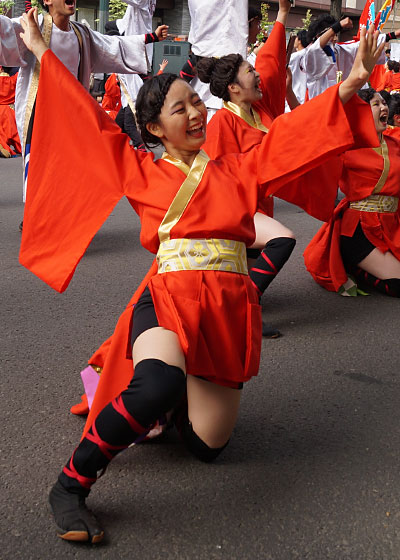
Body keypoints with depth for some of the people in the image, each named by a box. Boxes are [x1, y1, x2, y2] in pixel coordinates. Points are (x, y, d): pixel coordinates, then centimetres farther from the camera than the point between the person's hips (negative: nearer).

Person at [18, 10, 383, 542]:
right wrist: (41, 50, 16)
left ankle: (191, 389, 39)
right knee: (158, 388, -37)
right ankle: (71, 485, -19)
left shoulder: (237, 170, 16)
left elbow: (292, 132, 10)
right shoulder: (141, 173, 10)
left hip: (230, 306, 4)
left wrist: (351, 84, 0)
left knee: (207, 444, 4)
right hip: (168, 296, -4)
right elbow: (89, 119, 11)